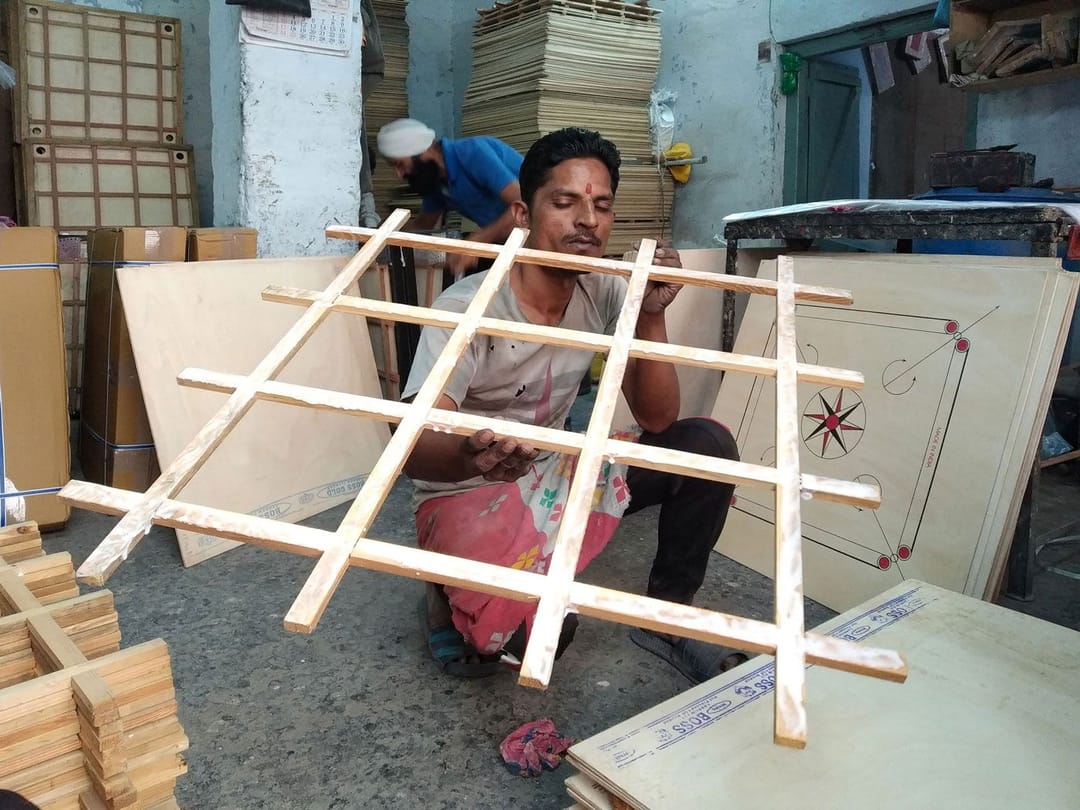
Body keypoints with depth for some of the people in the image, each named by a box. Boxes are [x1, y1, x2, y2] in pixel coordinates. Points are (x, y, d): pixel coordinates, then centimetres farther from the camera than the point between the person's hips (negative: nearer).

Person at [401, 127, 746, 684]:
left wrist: (650, 316, -22)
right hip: (465, 492, -5)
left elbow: (656, 418, -7)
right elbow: (413, 444, -32)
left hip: (554, 472, 5)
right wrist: (470, 457, -56)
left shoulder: (604, 293, -6)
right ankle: (451, 601, 7)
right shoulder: (467, 308, -22)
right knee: (538, 629, -30)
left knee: (707, 445, -11)